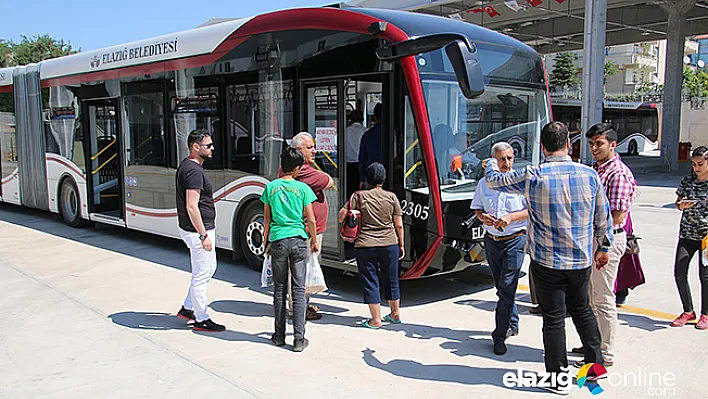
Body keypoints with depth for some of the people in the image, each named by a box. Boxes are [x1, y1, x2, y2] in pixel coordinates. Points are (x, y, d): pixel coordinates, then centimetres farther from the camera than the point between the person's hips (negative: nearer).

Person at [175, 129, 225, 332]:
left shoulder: (186, 166, 12)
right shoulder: (194, 171, -21)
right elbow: (192, 207, -26)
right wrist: (203, 235, -23)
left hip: (193, 229, 11)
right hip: (197, 231, -11)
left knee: (209, 267, 22)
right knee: (201, 275, 0)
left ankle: (188, 308, 29)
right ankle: (201, 320, 12)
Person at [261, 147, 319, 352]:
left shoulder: (270, 187, 2)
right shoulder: (303, 188, -2)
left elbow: (267, 219, 6)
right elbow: (310, 220, 0)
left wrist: (266, 241, 18)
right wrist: (314, 241, 13)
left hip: (278, 241, 1)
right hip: (298, 240, -1)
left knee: (279, 289, 11)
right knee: (298, 289, 1)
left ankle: (280, 335, 18)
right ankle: (299, 338, 1)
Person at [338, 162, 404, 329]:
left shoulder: (358, 196, -5)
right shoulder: (391, 197, 0)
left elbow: (341, 216, -5)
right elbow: (399, 225, 3)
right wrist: (401, 245, 13)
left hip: (365, 245, -2)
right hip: (389, 244, 2)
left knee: (370, 282, 6)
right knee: (391, 280, 17)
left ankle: (376, 319, 8)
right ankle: (395, 314, 30)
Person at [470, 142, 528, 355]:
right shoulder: (484, 183, 7)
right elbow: (477, 209, 13)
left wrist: (511, 217, -21)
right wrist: (483, 217, -9)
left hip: (515, 240, -5)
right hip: (491, 240, 5)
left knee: (507, 288, -9)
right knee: (502, 287, 15)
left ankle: (500, 335, -3)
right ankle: (512, 324, 32)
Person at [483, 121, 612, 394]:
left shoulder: (533, 177, -14)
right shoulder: (590, 175, -4)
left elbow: (494, 181, 1)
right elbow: (603, 216, 6)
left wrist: (491, 163, 23)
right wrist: (604, 246, 21)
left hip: (547, 261, -3)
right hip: (581, 260, 4)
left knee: (553, 317, 6)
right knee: (582, 310, 23)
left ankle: (559, 378, 16)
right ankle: (596, 363, 33)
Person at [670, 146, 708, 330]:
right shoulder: (687, 181, 7)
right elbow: (677, 203, 16)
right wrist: (682, 205, -7)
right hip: (687, 233, 4)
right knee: (679, 272, -1)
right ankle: (688, 311, 16)